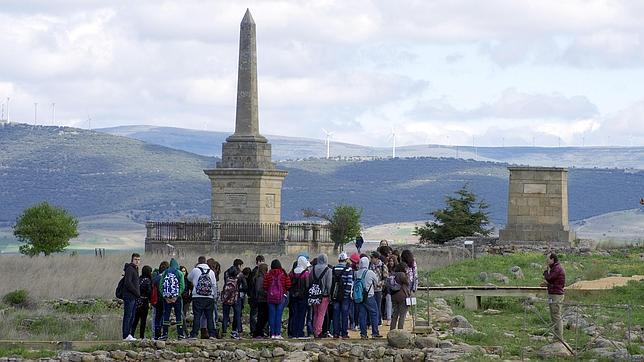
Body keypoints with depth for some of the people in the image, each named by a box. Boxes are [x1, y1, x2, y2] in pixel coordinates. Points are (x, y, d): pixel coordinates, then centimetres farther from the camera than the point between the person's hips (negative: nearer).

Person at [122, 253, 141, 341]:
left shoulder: (135, 269, 19)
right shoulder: (129, 269, -11)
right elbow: (128, 283, -19)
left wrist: (138, 293, 9)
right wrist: (137, 293, -14)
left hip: (134, 297, 10)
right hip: (129, 296, -10)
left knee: (132, 317, 10)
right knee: (128, 316, -8)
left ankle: (128, 334, 14)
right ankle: (126, 336, -8)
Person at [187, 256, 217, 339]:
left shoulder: (195, 270, -1)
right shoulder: (211, 272, 6)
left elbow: (189, 278, 16)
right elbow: (214, 285, 10)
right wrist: (213, 295, 19)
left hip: (197, 298, -2)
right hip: (209, 298, 2)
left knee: (197, 316, -1)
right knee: (210, 316, 5)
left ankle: (194, 334, -5)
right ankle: (212, 334, 3)